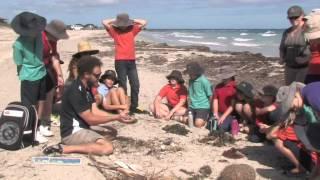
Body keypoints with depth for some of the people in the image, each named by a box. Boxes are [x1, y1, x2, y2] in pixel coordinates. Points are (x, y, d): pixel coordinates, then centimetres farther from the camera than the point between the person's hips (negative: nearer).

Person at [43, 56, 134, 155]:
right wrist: (116, 118, -12)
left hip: (81, 128, 9)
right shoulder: (76, 92, -21)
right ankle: (65, 148, -16)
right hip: (72, 132, -9)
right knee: (108, 148, -21)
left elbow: (94, 111, 9)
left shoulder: (86, 88, 9)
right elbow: (91, 120, -18)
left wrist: (117, 116, -1)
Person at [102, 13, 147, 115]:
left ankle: (133, 107, 14)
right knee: (123, 85, -1)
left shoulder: (132, 30, 10)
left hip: (131, 61, 3)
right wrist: (115, 21, 5)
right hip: (120, 62, -3)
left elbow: (144, 23, 8)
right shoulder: (114, 31, 4)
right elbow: (104, 22, -7)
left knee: (135, 85, 4)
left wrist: (132, 21, 10)